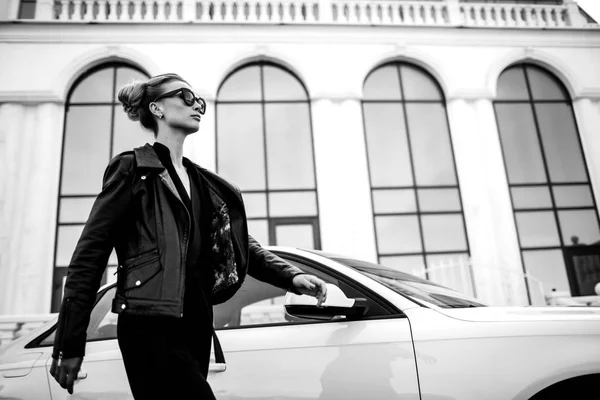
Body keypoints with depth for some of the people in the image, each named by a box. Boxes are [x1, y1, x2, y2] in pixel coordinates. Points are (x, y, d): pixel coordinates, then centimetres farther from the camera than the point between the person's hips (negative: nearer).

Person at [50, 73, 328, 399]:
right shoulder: (133, 168, -1)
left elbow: (241, 243, 14)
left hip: (197, 323, 7)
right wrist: (70, 344, -9)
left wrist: (291, 276, -2)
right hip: (152, 326, -7)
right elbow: (90, 253, -5)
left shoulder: (203, 182, 17)